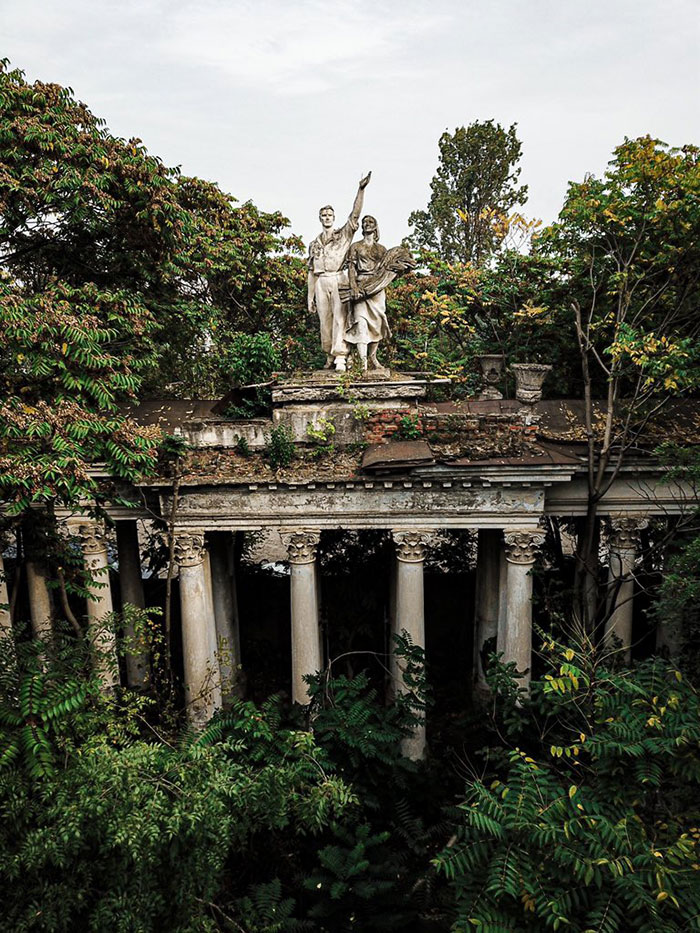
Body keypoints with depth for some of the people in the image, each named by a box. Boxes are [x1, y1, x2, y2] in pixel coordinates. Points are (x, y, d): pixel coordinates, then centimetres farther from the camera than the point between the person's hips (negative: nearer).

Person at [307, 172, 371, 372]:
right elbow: (311, 272, 18)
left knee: (340, 317, -15)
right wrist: (310, 298, 13)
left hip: (339, 280, -3)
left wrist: (361, 190, -12)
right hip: (321, 283, 3)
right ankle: (329, 357, 11)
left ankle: (340, 357, -23)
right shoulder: (314, 244, 20)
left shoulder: (343, 235, 13)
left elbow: (355, 214, -1)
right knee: (325, 321, 2)